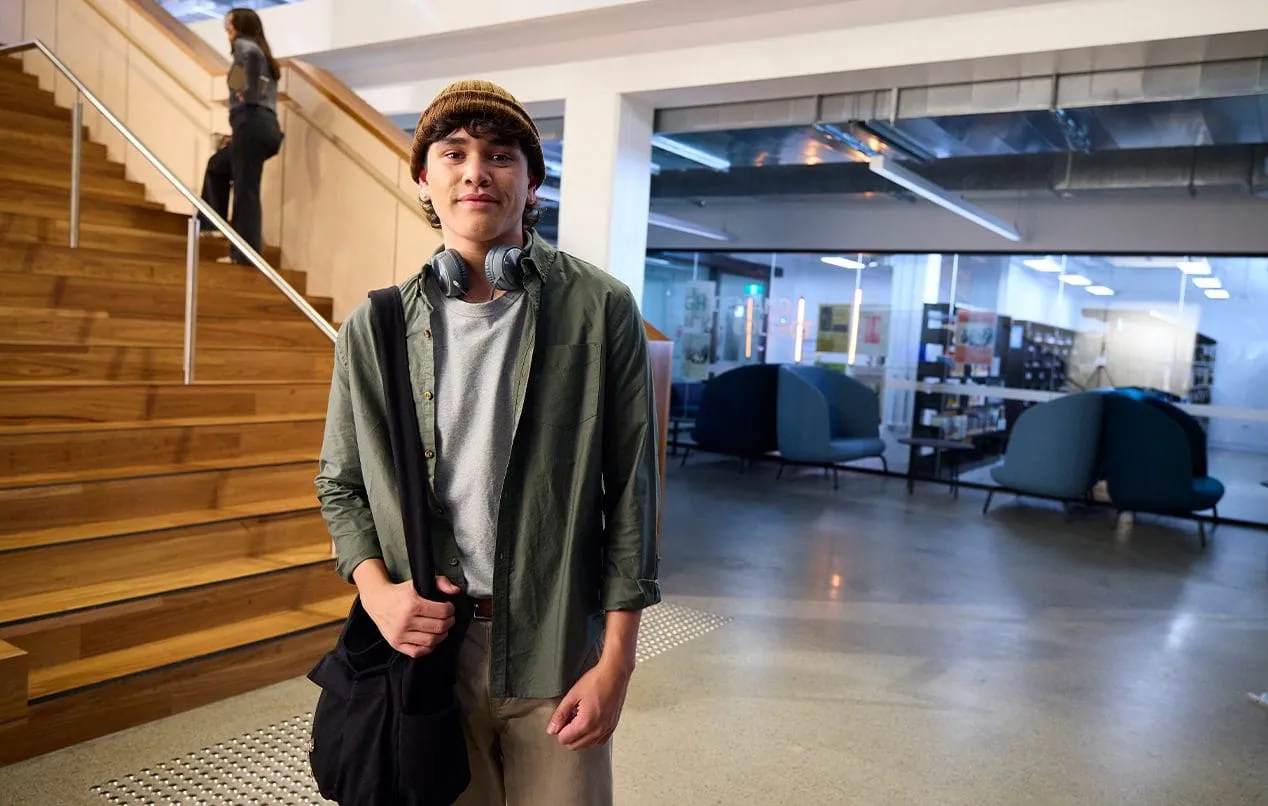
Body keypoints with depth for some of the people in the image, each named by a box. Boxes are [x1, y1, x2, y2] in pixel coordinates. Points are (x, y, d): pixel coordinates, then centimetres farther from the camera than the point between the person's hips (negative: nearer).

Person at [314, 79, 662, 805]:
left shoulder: (600, 308, -5)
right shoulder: (374, 327, 2)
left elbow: (630, 488, -4)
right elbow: (342, 483, 11)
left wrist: (616, 660, -6)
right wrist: (377, 591, -7)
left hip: (558, 650, -1)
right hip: (425, 644, 2)